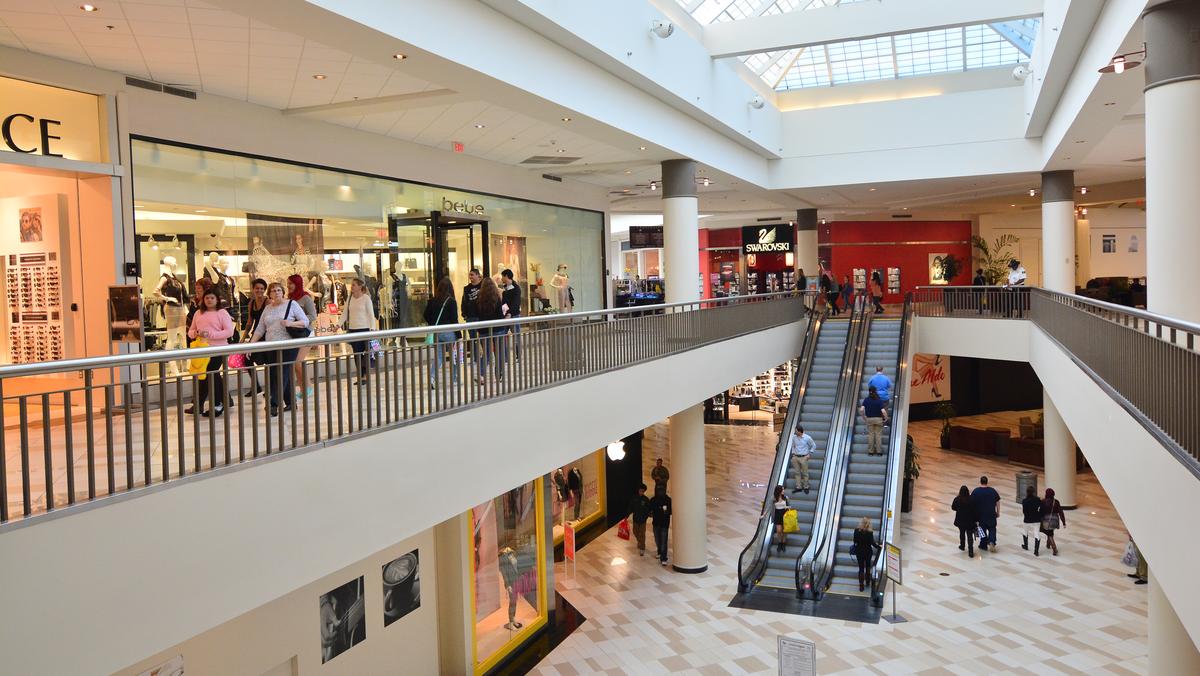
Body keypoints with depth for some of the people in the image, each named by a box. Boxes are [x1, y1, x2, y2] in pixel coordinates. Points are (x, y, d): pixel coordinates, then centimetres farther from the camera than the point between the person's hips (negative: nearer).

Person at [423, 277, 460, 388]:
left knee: (438, 356, 11)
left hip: (436, 332, 4)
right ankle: (455, 380, 19)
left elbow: (426, 316, 6)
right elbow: (454, 319, -13)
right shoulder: (451, 301, -11)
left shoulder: (432, 301, 2)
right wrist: (458, 335, -9)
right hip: (448, 332, -4)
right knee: (454, 356, 12)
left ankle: (432, 376, -10)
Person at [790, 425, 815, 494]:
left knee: (805, 473, 4)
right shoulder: (794, 437, -1)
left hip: (803, 458, -4)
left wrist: (809, 454, -2)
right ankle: (798, 487, 17)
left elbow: (814, 446, 1)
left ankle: (806, 487, 18)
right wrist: (793, 453, 9)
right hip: (795, 457, 4)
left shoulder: (807, 438, -13)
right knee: (797, 473, 8)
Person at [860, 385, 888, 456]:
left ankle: (870, 451, 10)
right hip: (878, 419, -1)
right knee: (878, 435, 6)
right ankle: (879, 451, 7)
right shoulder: (879, 400, -11)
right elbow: (883, 411, -19)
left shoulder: (866, 400, -5)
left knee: (870, 435, 8)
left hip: (869, 419, 1)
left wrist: (864, 417, 2)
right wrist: (886, 418, -3)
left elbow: (861, 409, -14)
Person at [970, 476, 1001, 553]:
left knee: (982, 529, 11)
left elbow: (971, 503, -7)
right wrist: (998, 512, 12)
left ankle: (983, 546, 18)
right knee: (992, 529, 16)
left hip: (980, 514, -1)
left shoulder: (976, 491, -8)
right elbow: (997, 502, 2)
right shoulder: (993, 490, -2)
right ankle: (992, 541, -5)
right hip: (991, 514, 1)